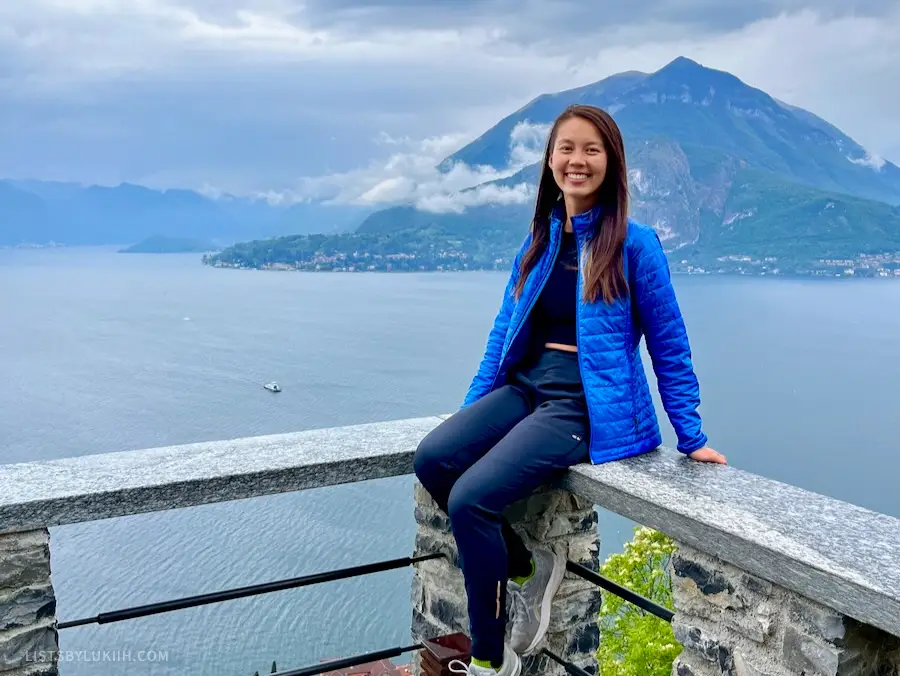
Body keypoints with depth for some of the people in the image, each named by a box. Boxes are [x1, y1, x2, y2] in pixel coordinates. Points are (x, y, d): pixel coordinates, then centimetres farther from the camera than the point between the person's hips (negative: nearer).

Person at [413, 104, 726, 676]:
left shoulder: (633, 242, -6)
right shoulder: (540, 239, 12)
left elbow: (669, 344, 0)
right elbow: (505, 330, 16)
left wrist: (692, 437, 3)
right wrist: (470, 411, 12)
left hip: (585, 404, -6)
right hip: (525, 385, 7)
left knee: (471, 498, -21)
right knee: (432, 460, -16)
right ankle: (526, 567, 4)